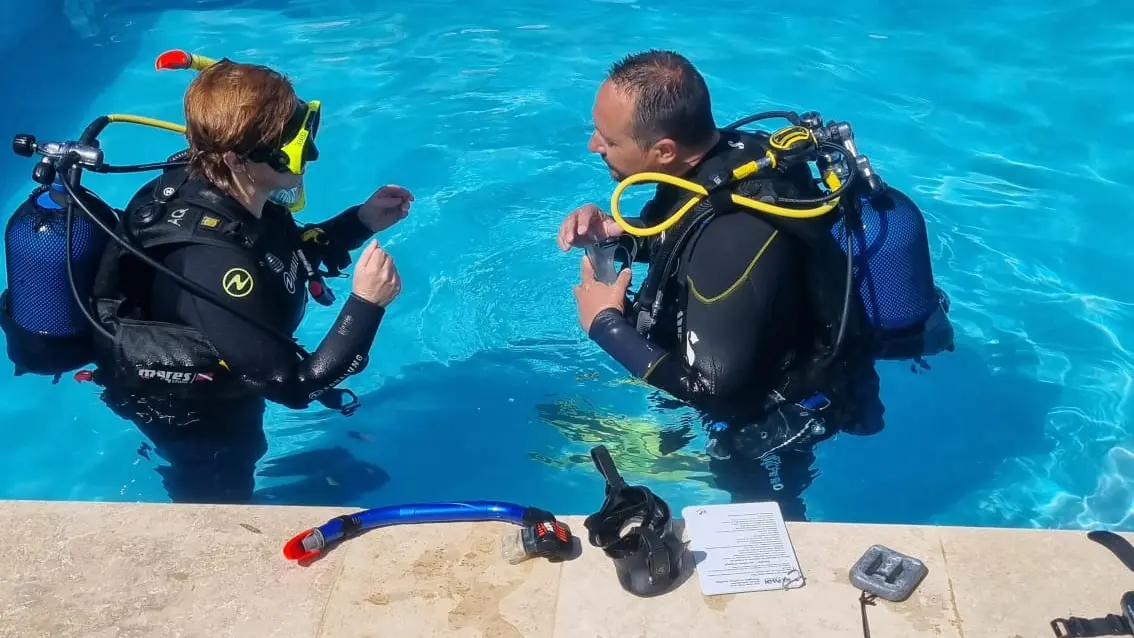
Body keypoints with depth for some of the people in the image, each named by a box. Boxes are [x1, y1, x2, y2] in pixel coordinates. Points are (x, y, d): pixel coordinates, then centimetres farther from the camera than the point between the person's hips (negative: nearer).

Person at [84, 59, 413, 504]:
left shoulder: (231, 196, -19)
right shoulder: (215, 264, -44)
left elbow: (290, 252, 3)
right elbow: (295, 386, -37)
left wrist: (362, 222, -10)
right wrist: (365, 305, -39)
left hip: (207, 386, 8)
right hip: (196, 422, -7)